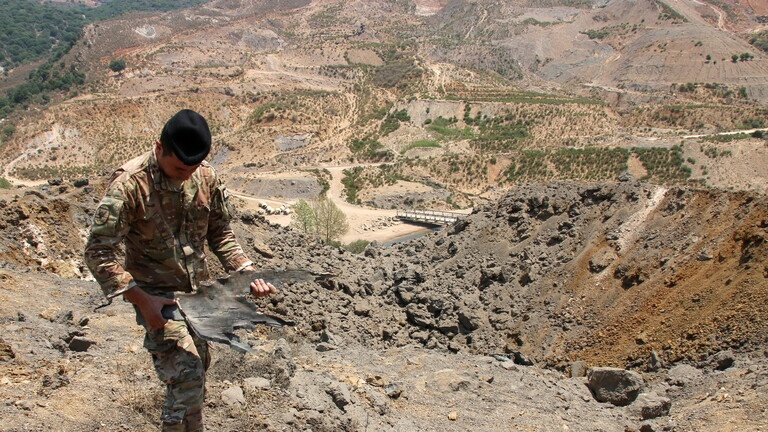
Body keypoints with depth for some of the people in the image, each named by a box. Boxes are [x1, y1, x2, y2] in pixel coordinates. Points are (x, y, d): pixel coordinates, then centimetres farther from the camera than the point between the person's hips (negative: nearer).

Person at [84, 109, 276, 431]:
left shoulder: (206, 176, -5)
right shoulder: (130, 183, -22)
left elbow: (220, 232, 7)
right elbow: (98, 251, -21)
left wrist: (247, 272, -8)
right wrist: (141, 299, -27)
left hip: (197, 292, 6)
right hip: (156, 296, -6)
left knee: (198, 369, 18)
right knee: (186, 375, -15)